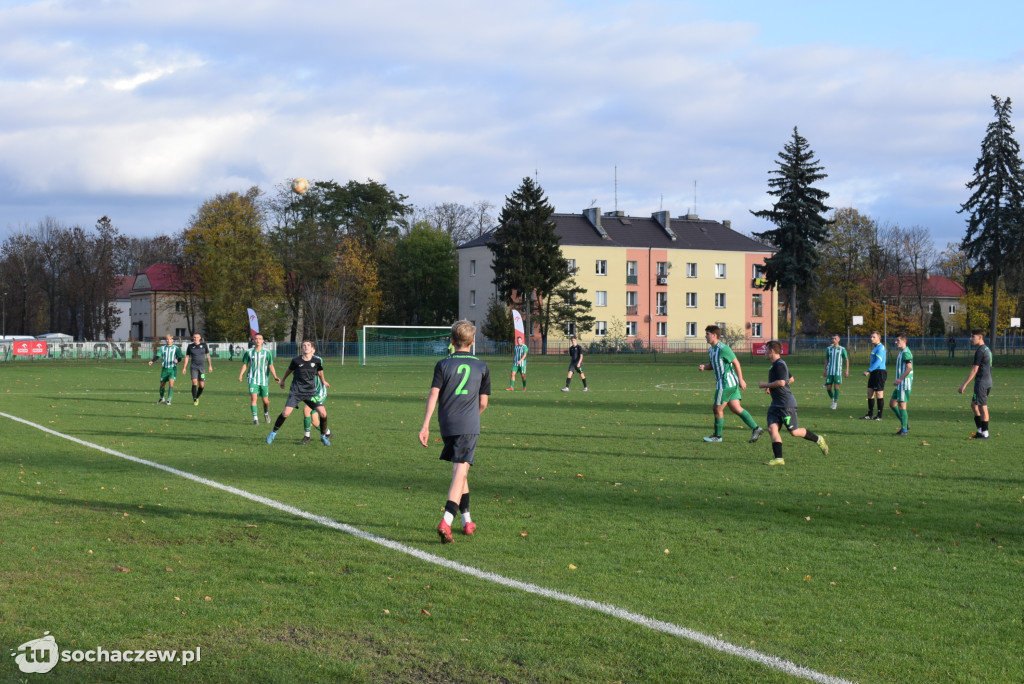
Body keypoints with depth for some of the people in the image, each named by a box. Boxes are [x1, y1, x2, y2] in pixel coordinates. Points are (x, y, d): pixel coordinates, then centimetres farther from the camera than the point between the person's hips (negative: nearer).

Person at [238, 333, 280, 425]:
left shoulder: (267, 352, 0)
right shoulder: (249, 352, 2)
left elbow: (271, 366, 2)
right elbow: (245, 365, 10)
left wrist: (275, 376, -12)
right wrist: (241, 375, -5)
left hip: (264, 380, 0)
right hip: (253, 379, 0)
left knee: (266, 401, 4)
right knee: (253, 397, -17)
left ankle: (266, 413, 35)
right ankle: (255, 418, -14)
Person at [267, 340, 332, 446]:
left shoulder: (317, 360, -7)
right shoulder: (296, 360, -9)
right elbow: (289, 370, 10)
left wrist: (323, 382, 29)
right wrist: (282, 380, 25)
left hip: (311, 392, 1)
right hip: (296, 392, -1)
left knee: (323, 413, -10)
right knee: (286, 413, -13)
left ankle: (324, 436, 12)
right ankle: (273, 433, 10)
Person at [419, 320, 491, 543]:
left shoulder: (443, 364, 4)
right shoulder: (482, 367, 7)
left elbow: (433, 395, -5)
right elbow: (483, 403, 7)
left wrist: (425, 425, -5)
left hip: (447, 424, 2)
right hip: (469, 425, -2)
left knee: (460, 470, 18)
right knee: (461, 471, -8)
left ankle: (467, 520, 25)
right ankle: (446, 522, -25)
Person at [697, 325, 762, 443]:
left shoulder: (723, 348, -17)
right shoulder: (711, 349, 12)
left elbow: (736, 362, -14)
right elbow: (713, 365, 23)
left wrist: (741, 380, -14)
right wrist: (704, 367, 1)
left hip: (727, 383, -9)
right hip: (722, 382, 9)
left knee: (717, 409, 0)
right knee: (736, 408, 8)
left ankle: (717, 436, 12)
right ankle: (755, 429, 8)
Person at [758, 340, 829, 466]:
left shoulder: (779, 365, -15)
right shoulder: (775, 365, 17)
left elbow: (781, 382, -27)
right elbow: (790, 379, 30)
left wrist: (765, 385, -14)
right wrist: (770, 387, 23)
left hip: (787, 404, -10)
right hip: (776, 404, 10)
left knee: (794, 432, -2)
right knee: (772, 428, -6)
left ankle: (818, 440, 20)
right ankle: (778, 458, -11)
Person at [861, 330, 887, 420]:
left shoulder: (880, 348, -14)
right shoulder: (875, 348, 17)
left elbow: (878, 362, -22)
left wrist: (869, 371, -22)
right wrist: (869, 370, 18)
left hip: (879, 372, -10)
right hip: (874, 373, 10)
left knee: (879, 394, -4)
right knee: (870, 392, 9)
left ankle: (879, 416, 2)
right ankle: (870, 414, 15)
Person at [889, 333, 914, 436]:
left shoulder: (905, 353, -15)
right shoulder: (901, 352, 17)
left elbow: (909, 368, -24)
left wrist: (900, 379, -22)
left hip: (905, 383, -10)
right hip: (901, 384, 10)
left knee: (902, 404, -8)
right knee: (892, 403, 11)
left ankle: (904, 430, -5)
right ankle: (905, 424, 16)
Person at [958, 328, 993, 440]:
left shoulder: (980, 351, -15)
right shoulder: (987, 349, 15)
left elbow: (974, 370, -18)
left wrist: (964, 384, -17)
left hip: (982, 383, -10)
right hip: (988, 382, 10)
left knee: (983, 407, -4)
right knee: (974, 405, 16)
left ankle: (985, 433, 0)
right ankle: (980, 430, 17)